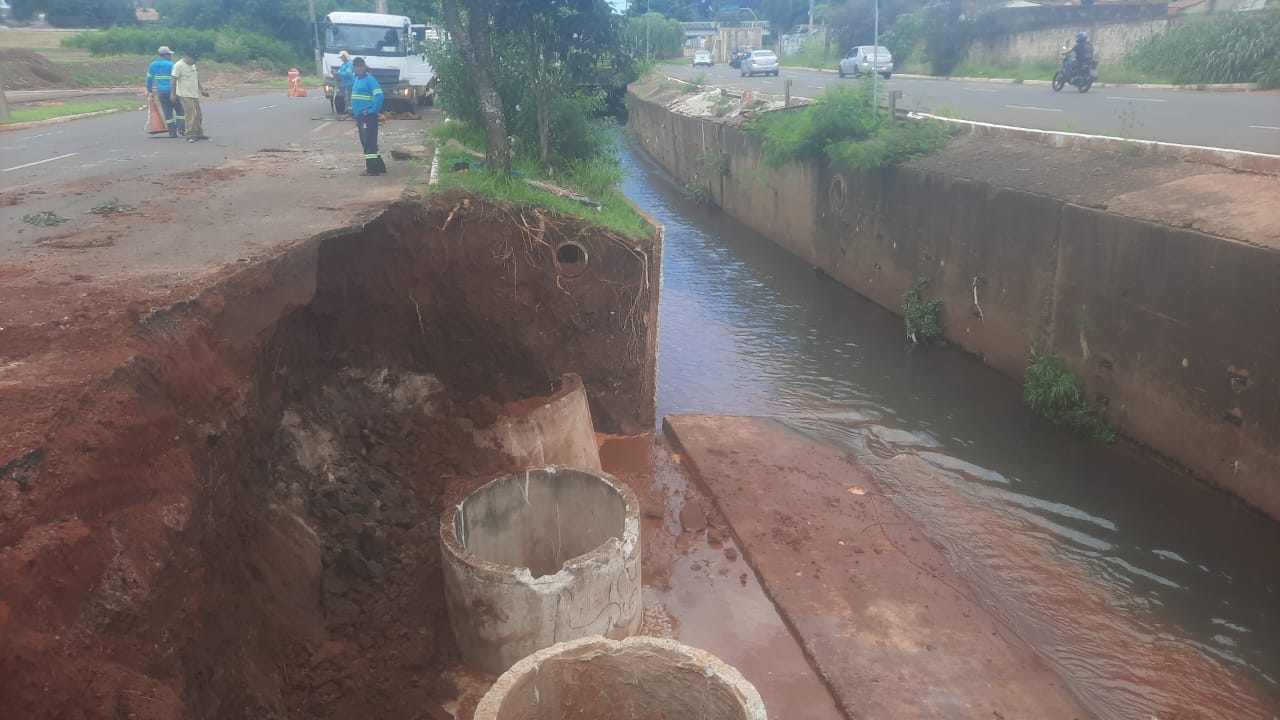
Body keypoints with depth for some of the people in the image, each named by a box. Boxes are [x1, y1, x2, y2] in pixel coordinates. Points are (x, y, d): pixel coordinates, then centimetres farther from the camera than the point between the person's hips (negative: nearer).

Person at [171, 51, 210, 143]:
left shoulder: (193, 65, 13)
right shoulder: (179, 65, -13)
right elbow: (174, 80, -14)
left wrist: (202, 89, 17)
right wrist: (173, 93, -16)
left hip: (195, 95, 8)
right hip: (185, 95, -8)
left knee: (198, 115, 11)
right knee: (191, 115, -13)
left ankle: (199, 133, 20)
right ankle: (190, 135, -10)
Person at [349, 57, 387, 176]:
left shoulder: (369, 79, -12)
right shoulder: (357, 79, 16)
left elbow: (379, 95, -23)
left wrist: (371, 110, -20)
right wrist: (356, 116, 21)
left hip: (368, 117, -10)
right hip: (360, 117, 10)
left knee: (369, 143, -8)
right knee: (365, 143, 13)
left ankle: (372, 169, -4)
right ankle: (379, 166, 21)